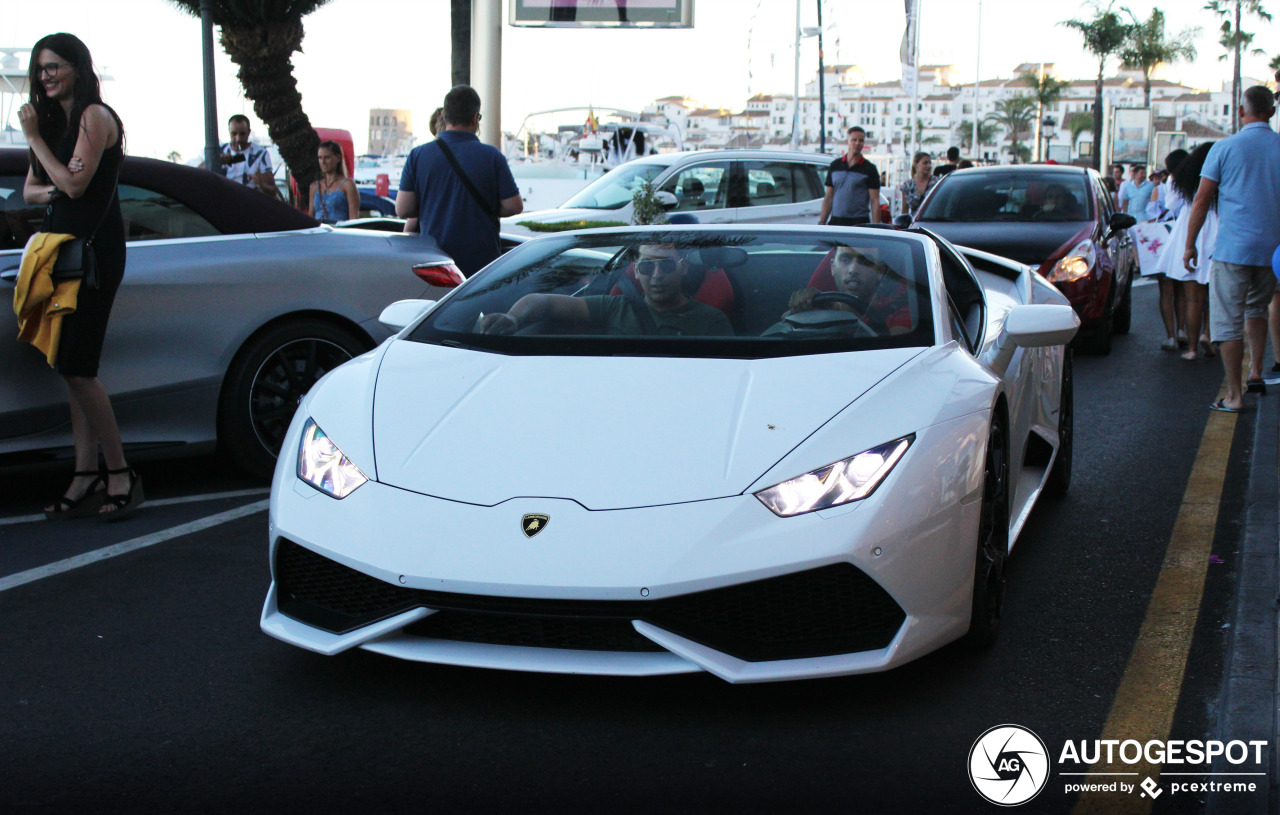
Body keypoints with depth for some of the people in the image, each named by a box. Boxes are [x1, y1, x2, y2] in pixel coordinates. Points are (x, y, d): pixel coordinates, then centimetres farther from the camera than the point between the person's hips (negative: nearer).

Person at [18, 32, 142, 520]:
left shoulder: (95, 117, -7)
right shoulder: (54, 120, 20)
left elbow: (74, 183, -16)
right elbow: (30, 189, 19)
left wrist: (35, 137, -8)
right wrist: (49, 191, -3)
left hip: (93, 252, -9)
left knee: (76, 368, -13)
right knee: (73, 370, 5)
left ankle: (120, 475, -7)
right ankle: (86, 479, 6)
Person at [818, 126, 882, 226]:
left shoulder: (869, 169, 3)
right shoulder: (835, 165, 13)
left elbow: (875, 201, -1)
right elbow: (828, 198, 15)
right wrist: (821, 222, 8)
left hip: (859, 223, -3)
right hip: (835, 221, 3)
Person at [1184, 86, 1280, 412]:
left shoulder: (1225, 148, -5)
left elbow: (1201, 199, -3)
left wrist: (1190, 244, 5)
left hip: (1232, 247, -4)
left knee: (1227, 321, 1)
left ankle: (1234, 395, 0)